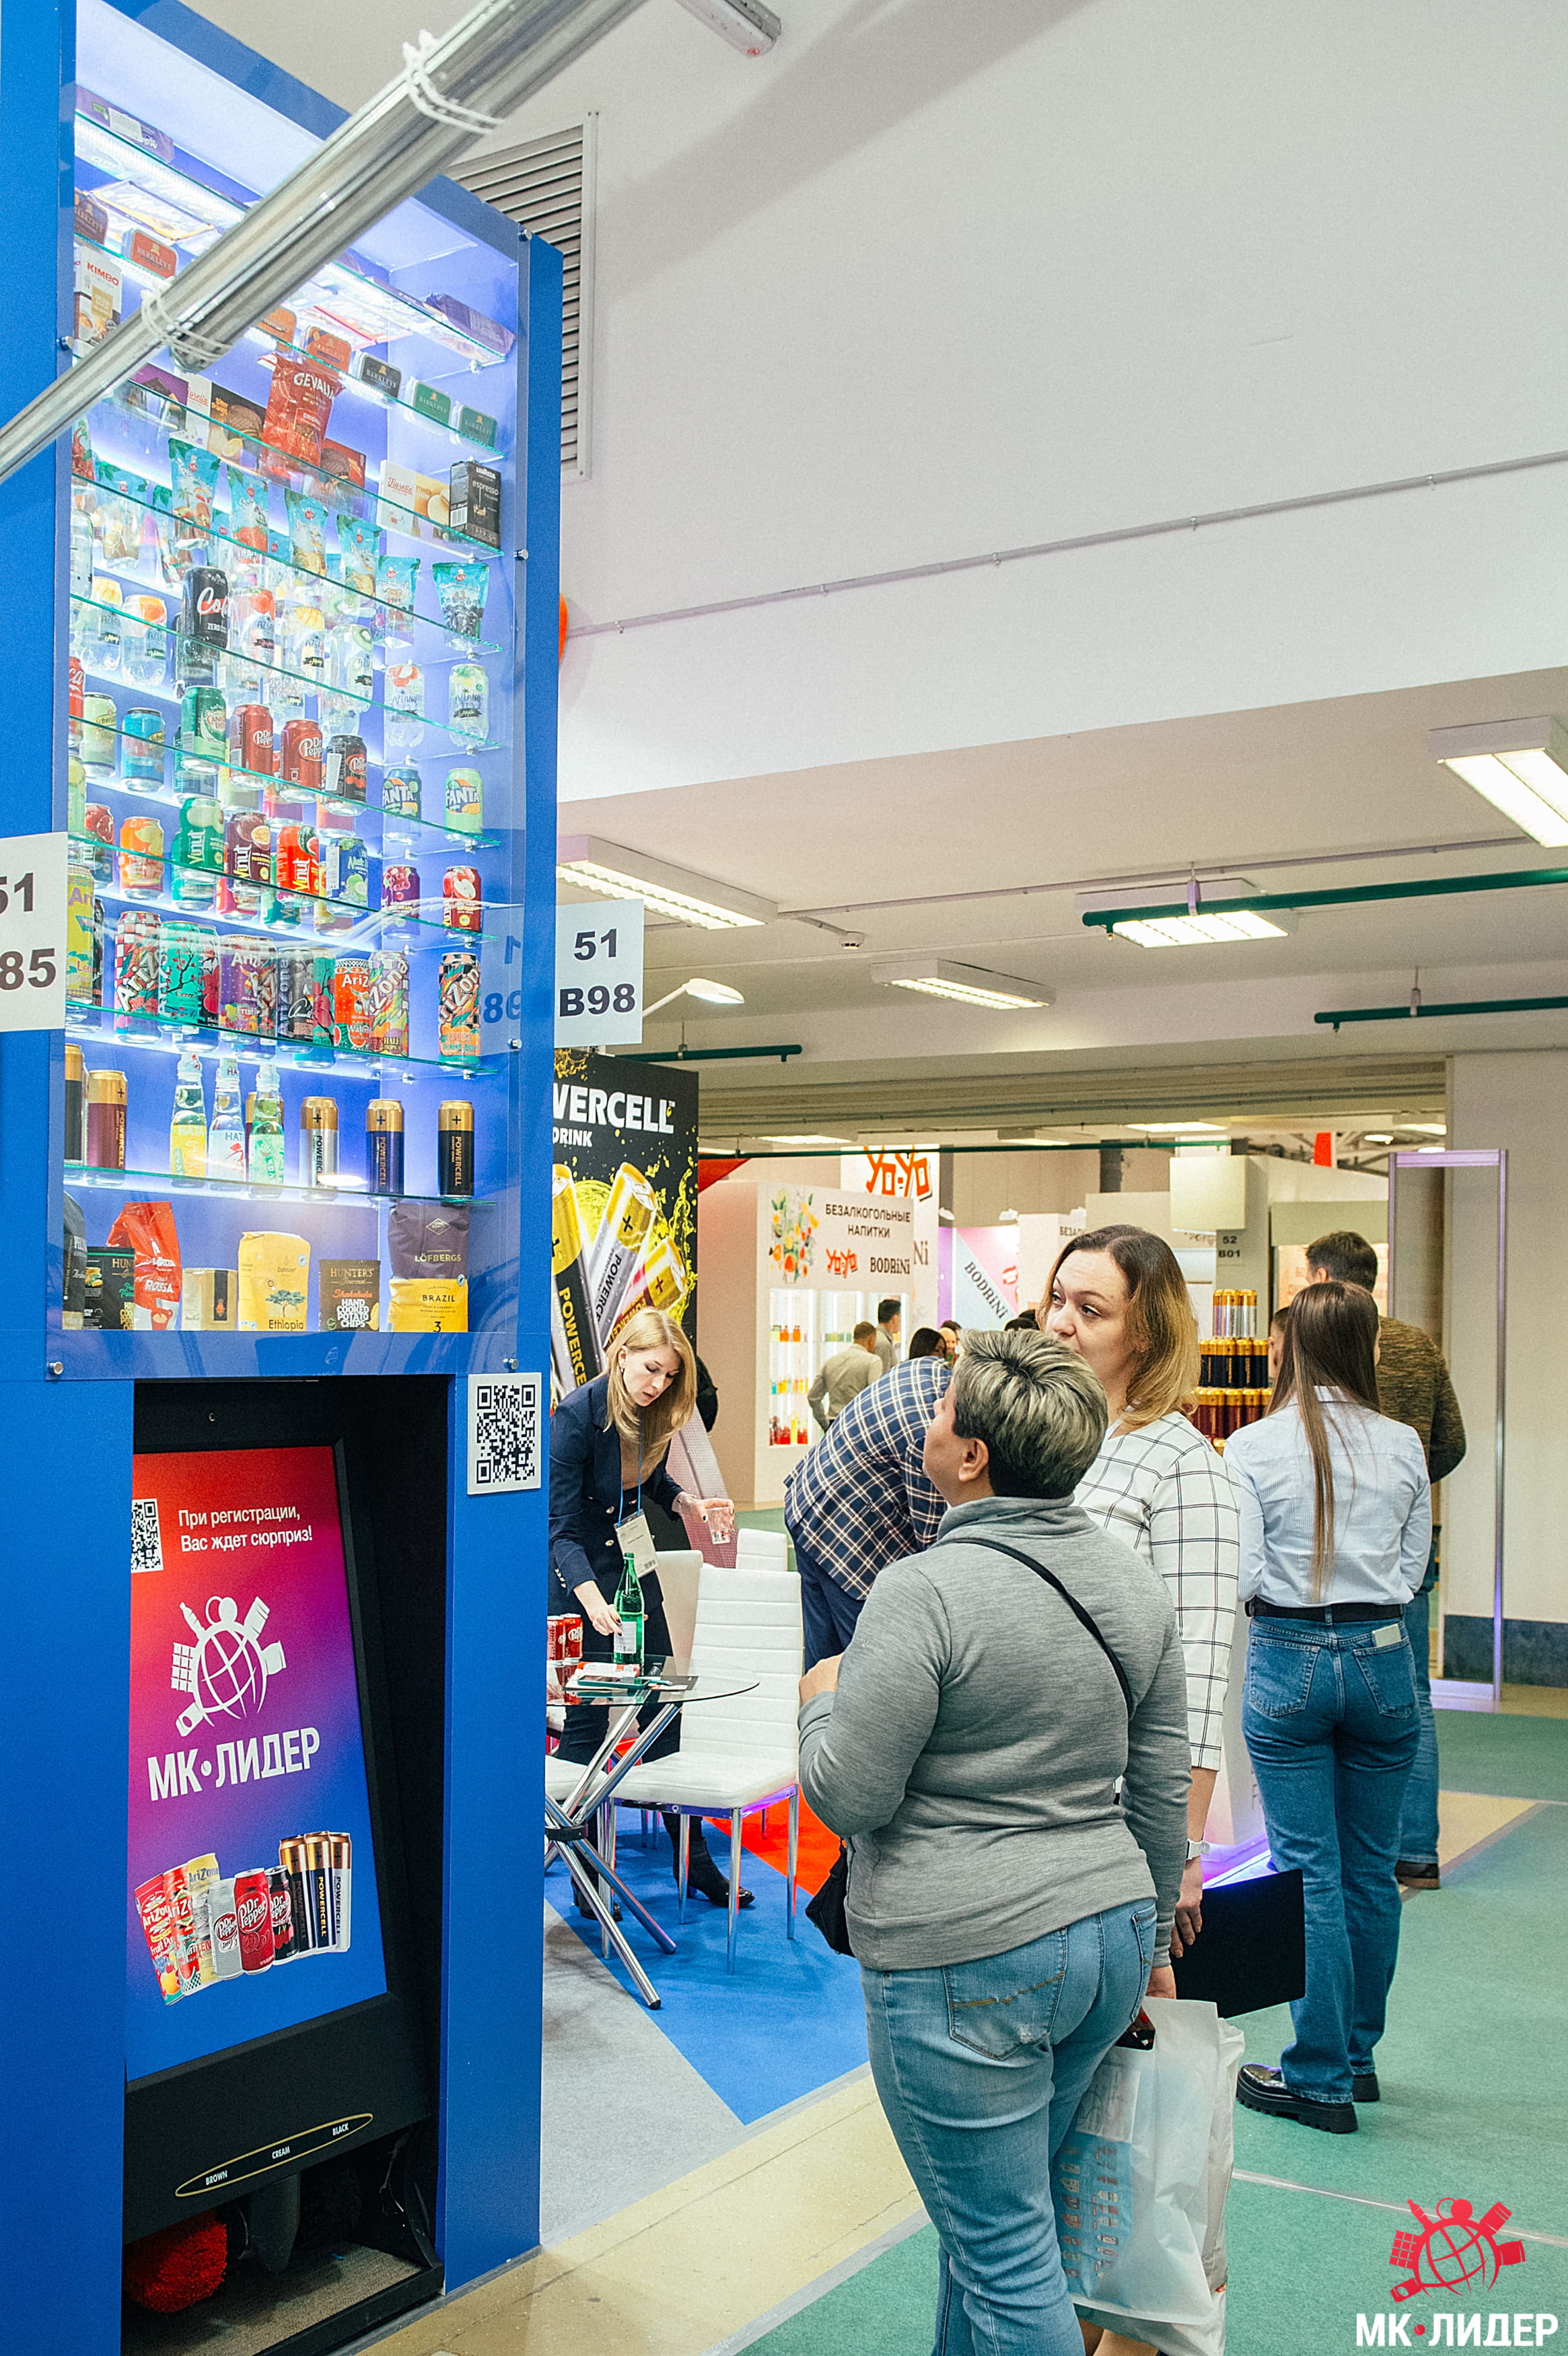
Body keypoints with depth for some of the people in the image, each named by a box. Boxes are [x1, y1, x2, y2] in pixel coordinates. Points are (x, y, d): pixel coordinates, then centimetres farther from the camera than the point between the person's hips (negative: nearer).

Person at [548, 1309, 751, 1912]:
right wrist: (595, 1604, -38)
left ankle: (694, 1862, 17)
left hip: (632, 1559, 7)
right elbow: (562, 1527, -25)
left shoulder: (653, 1412, -3)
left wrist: (691, 1504, -4)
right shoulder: (577, 1415, -23)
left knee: (663, 1709, 8)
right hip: (580, 1572, -7)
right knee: (586, 1719, -4)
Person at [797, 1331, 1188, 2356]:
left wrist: (822, 1699, 4)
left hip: (966, 1960, -8)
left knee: (1006, 2255, 5)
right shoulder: (1136, 1581, 4)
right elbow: (1163, 1790, 11)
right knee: (992, 2208, 23)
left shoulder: (923, 1594, -19)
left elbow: (849, 1797, -15)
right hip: (1108, 1935, 8)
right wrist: (1150, 1937, 22)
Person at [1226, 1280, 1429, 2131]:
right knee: (1371, 1869, 13)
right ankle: (1357, 2055, 27)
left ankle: (1321, 2077, 10)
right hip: (1381, 1657, 3)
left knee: (1309, 1869, 4)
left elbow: (1240, 1576, -10)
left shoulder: (1253, 1447, -10)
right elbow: (1412, 1568, 3)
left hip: (1288, 1659, -3)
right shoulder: (1403, 1446, -2)